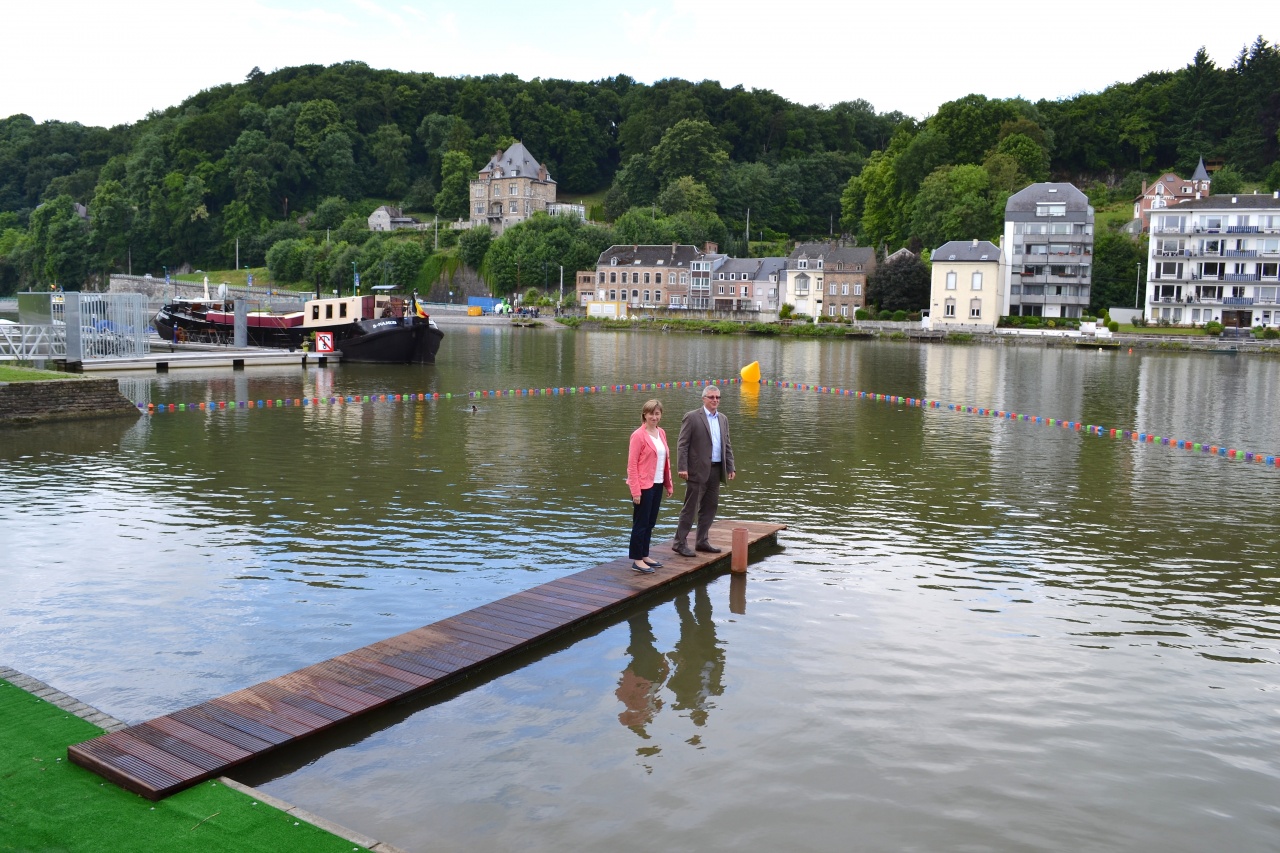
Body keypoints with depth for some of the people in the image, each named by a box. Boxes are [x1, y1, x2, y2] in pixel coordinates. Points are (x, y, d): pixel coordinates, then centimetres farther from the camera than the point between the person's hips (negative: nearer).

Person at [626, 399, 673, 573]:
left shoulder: (661, 433, 10)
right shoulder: (639, 435, -11)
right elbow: (632, 464, -13)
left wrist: (669, 484, 12)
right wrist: (635, 490, -17)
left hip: (658, 485, 7)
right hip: (644, 486, -7)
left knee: (650, 523, 14)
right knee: (640, 523, 0)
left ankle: (645, 555, 24)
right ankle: (637, 560, 7)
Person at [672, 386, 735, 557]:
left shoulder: (723, 419, 14)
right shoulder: (692, 417, -6)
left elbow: (727, 445, 17)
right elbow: (682, 444, -9)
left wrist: (730, 467, 8)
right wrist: (682, 468, -16)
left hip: (716, 470, 7)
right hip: (698, 470, -7)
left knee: (710, 506, 11)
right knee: (690, 507, -2)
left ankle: (702, 541, 22)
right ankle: (680, 543, 5)